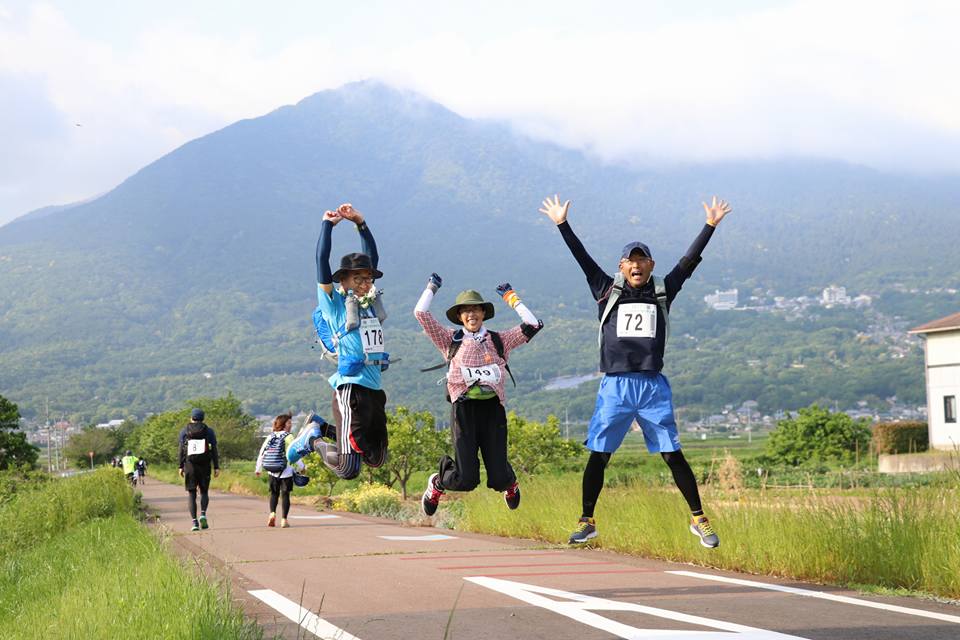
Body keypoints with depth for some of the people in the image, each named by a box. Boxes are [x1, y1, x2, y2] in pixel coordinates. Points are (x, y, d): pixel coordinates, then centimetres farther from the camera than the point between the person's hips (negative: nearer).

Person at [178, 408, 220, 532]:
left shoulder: (184, 431, 4)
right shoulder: (209, 431, 4)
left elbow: (182, 450, -1)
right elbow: (214, 451, -1)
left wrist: (181, 467, 1)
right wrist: (216, 467, 0)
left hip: (190, 465, 0)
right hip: (204, 466, 0)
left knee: (191, 494, 5)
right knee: (204, 491, 15)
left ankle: (194, 521, -7)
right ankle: (203, 514, -10)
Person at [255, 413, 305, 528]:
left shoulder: (270, 437, 5)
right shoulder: (288, 437, -9)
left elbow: (261, 453, 7)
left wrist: (258, 469, 16)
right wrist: (301, 467, 1)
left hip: (272, 472, 4)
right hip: (286, 472, -4)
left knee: (274, 493, 17)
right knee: (285, 495, 5)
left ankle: (272, 513, -4)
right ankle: (283, 519, 2)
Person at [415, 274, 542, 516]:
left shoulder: (499, 341, 11)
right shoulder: (450, 341, 8)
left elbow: (532, 324, 4)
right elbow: (421, 314, 3)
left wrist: (510, 297, 10)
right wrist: (432, 287, 14)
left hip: (493, 409, 1)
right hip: (464, 410, -1)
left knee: (498, 479, 0)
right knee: (466, 480, -8)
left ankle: (510, 483, 40)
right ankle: (437, 484, 27)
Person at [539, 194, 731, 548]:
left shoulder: (663, 292, 10)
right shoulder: (608, 291, 8)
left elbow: (690, 259, 9)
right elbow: (582, 257, 5)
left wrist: (710, 225, 5)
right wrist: (562, 224, 1)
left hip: (653, 386, 0)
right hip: (615, 386, 0)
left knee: (673, 455, 0)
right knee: (598, 456, 2)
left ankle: (699, 519, 9)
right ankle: (586, 522, 14)